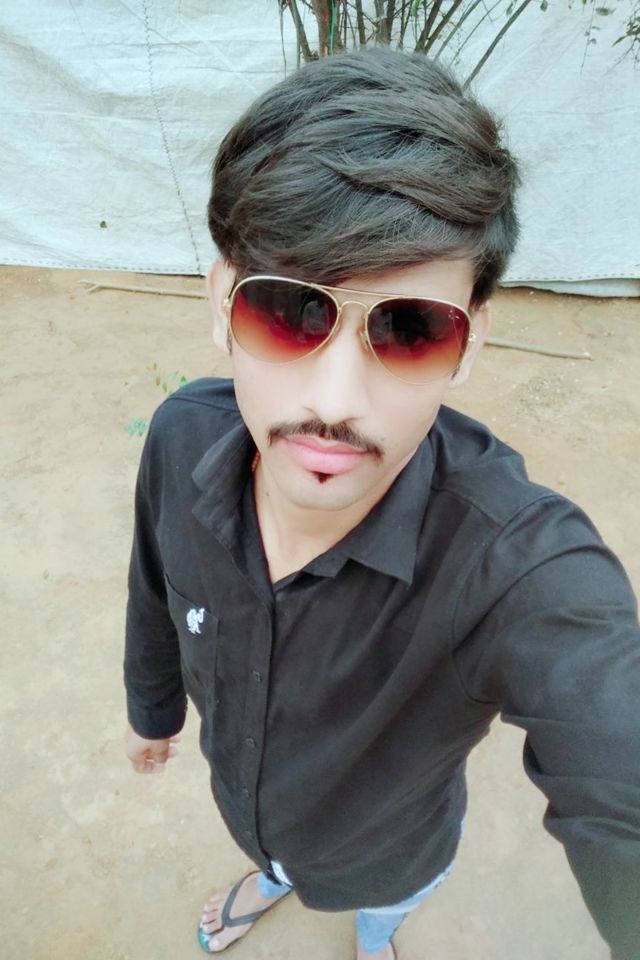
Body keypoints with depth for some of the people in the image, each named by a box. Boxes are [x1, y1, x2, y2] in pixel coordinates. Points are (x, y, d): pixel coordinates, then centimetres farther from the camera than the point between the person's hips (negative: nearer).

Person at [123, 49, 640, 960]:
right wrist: (152, 706, 7)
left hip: (391, 852, -1)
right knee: (270, 853, 39)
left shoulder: (527, 571, -45)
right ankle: (272, 879, 77)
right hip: (240, 803, 2)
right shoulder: (182, 440, -30)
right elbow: (157, 596, -10)